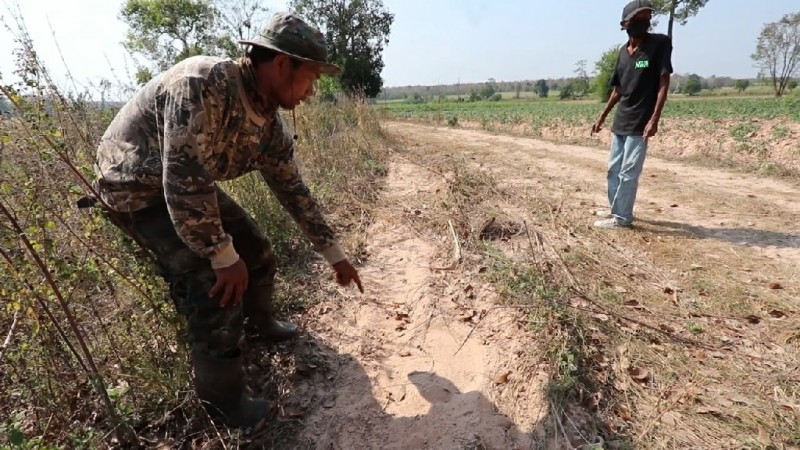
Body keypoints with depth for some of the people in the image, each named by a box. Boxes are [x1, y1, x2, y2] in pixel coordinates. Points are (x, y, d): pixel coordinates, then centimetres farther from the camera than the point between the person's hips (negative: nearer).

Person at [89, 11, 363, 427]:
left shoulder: (271, 126, -7)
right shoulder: (202, 84, -33)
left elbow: (293, 191, 1)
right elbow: (184, 180, -36)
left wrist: (334, 255, 5)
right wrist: (224, 259, -26)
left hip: (191, 185, 8)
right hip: (136, 187, -8)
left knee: (256, 252, 10)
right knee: (216, 288, -16)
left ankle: (261, 322, 40)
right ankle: (223, 402, 7)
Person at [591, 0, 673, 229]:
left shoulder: (660, 43, -7)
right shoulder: (623, 51, 10)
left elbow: (664, 81, -11)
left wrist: (654, 118, -19)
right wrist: (602, 116, 16)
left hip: (640, 123, -7)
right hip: (620, 122, 7)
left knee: (628, 172, -6)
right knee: (613, 168, 13)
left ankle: (622, 217, 2)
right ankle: (615, 208, 27)